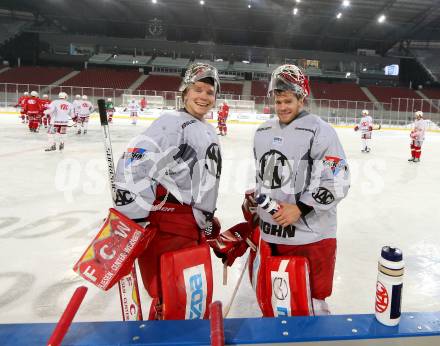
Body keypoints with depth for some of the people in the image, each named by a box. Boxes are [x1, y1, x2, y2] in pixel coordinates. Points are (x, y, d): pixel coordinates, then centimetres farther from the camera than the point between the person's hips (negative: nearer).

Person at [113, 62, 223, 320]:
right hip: (166, 226, -9)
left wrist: (209, 220, 26)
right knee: (175, 306, -6)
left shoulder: (209, 132, 18)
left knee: (199, 298, 20)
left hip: (194, 226, 9)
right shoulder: (173, 123, -12)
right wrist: (132, 221, -23)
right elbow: (133, 165, -22)